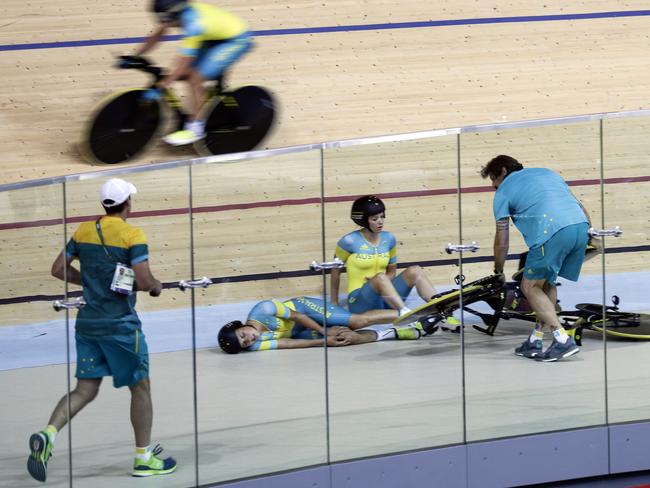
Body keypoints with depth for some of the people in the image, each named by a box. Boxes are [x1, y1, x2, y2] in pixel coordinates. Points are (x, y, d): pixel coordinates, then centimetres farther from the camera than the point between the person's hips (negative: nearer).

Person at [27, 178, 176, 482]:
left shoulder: (83, 231, 6)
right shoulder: (132, 235, -12)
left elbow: (58, 269, 10)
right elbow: (143, 281, -18)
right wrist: (157, 286, 5)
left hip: (87, 322, 5)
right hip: (120, 325, -5)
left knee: (85, 390, 8)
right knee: (140, 387, 11)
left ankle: (47, 434, -17)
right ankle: (144, 458, 17)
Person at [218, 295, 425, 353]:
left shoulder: (261, 311, -28)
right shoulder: (256, 346, -25)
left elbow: (295, 315, -16)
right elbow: (289, 344, -25)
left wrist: (324, 331, -17)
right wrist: (325, 338, -27)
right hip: (298, 333, 0)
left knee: (360, 320, -11)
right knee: (350, 338, -18)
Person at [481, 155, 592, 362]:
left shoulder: (503, 191, 17)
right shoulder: (547, 172, 34)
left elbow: (502, 242, 17)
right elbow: (580, 206, 28)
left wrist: (498, 272, 29)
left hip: (552, 233, -6)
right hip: (581, 227, 6)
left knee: (530, 287, 7)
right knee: (546, 283, 21)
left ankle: (563, 340, -5)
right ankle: (535, 342, 22)